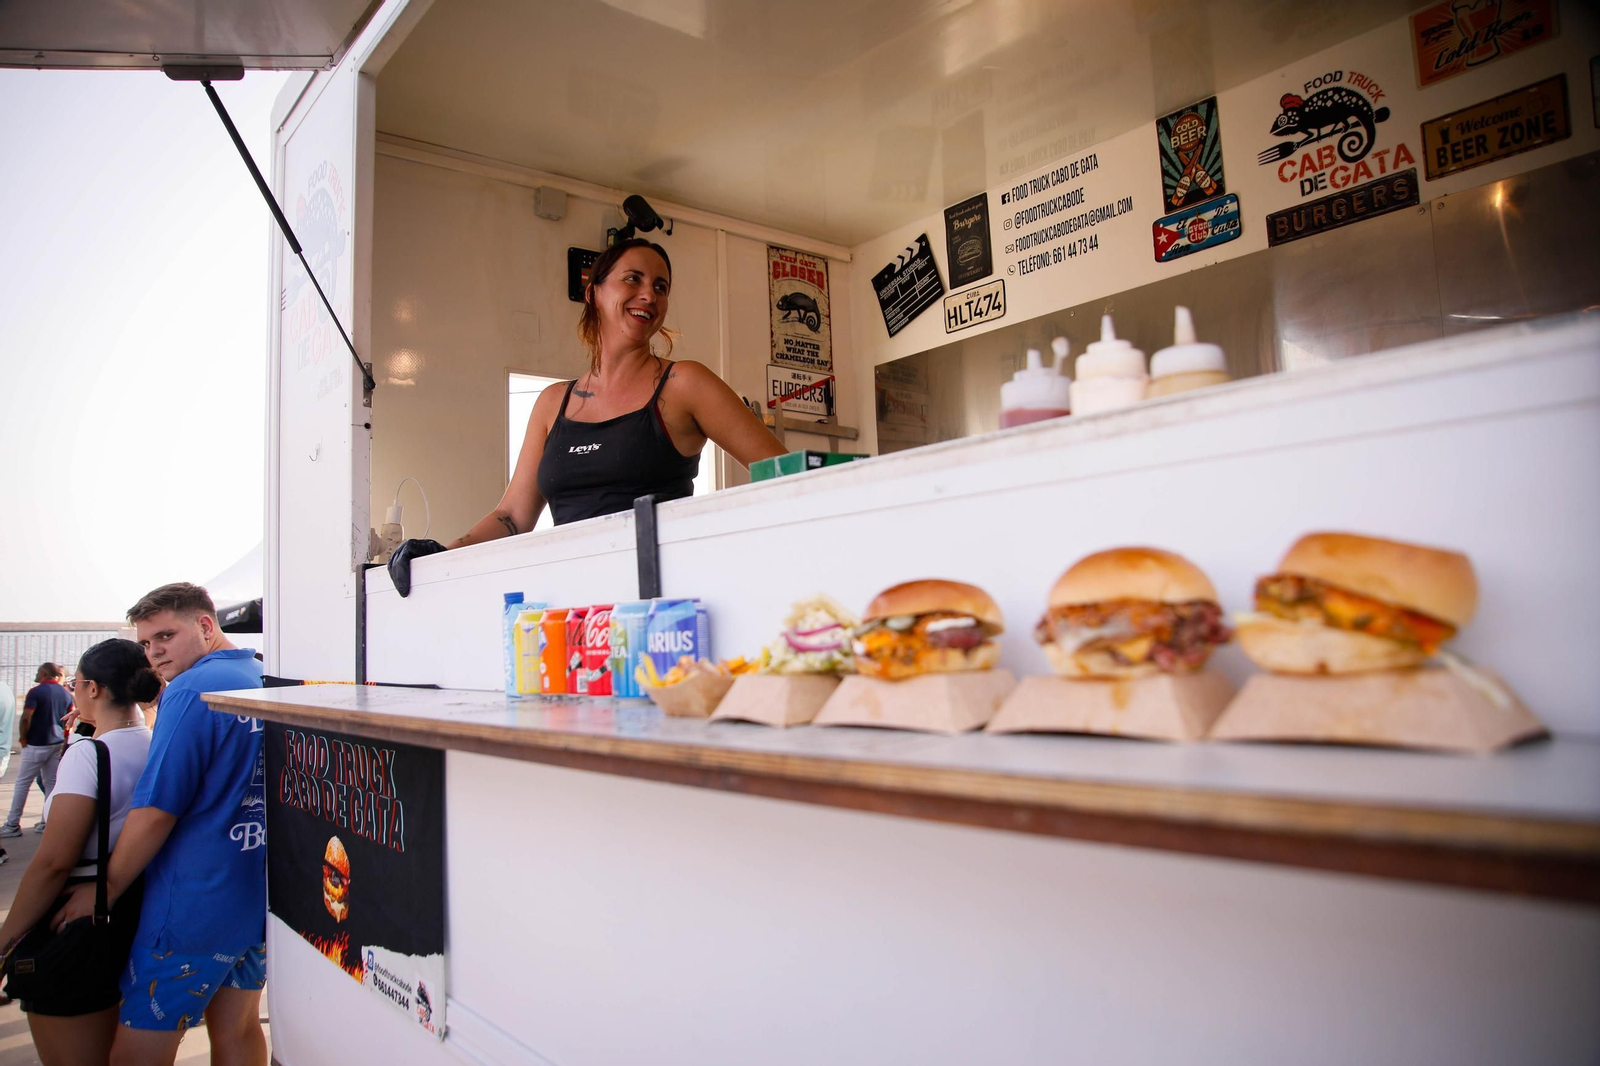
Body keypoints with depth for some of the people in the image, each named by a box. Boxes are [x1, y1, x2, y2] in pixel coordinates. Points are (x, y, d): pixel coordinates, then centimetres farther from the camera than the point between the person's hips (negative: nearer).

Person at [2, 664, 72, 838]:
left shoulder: (36, 692, -12)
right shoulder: (66, 694, 8)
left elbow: (26, 718, -18)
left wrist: (23, 738, -5)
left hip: (37, 744, -6)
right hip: (57, 743, 6)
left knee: (23, 783, 3)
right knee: (51, 783, 9)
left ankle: (13, 825, 7)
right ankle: (48, 822, 10)